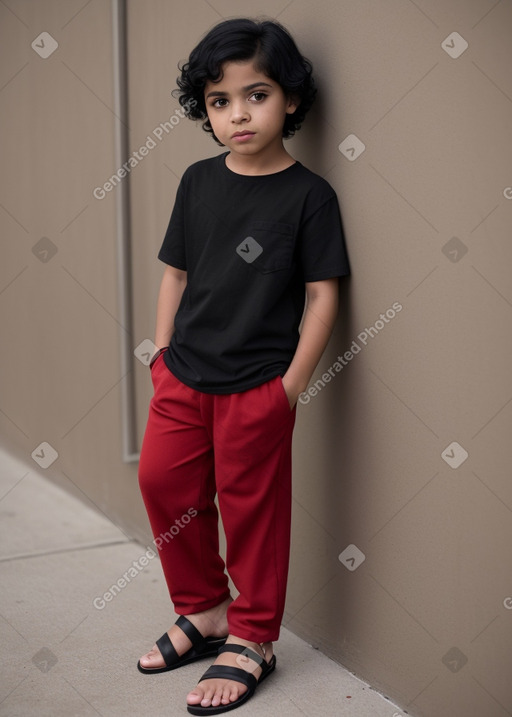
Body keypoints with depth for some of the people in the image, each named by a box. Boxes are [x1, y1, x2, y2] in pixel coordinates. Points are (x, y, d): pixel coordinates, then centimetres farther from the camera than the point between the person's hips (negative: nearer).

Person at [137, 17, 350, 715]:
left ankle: (252, 640, 24)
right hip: (183, 376, 5)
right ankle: (204, 612, 31)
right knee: (163, 482, 10)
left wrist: (292, 385, -11)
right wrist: (163, 353, 7)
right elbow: (176, 272, 10)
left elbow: (322, 295, -8)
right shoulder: (199, 181, 4)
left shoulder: (309, 194, -9)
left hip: (257, 388, -5)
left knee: (252, 507, 6)